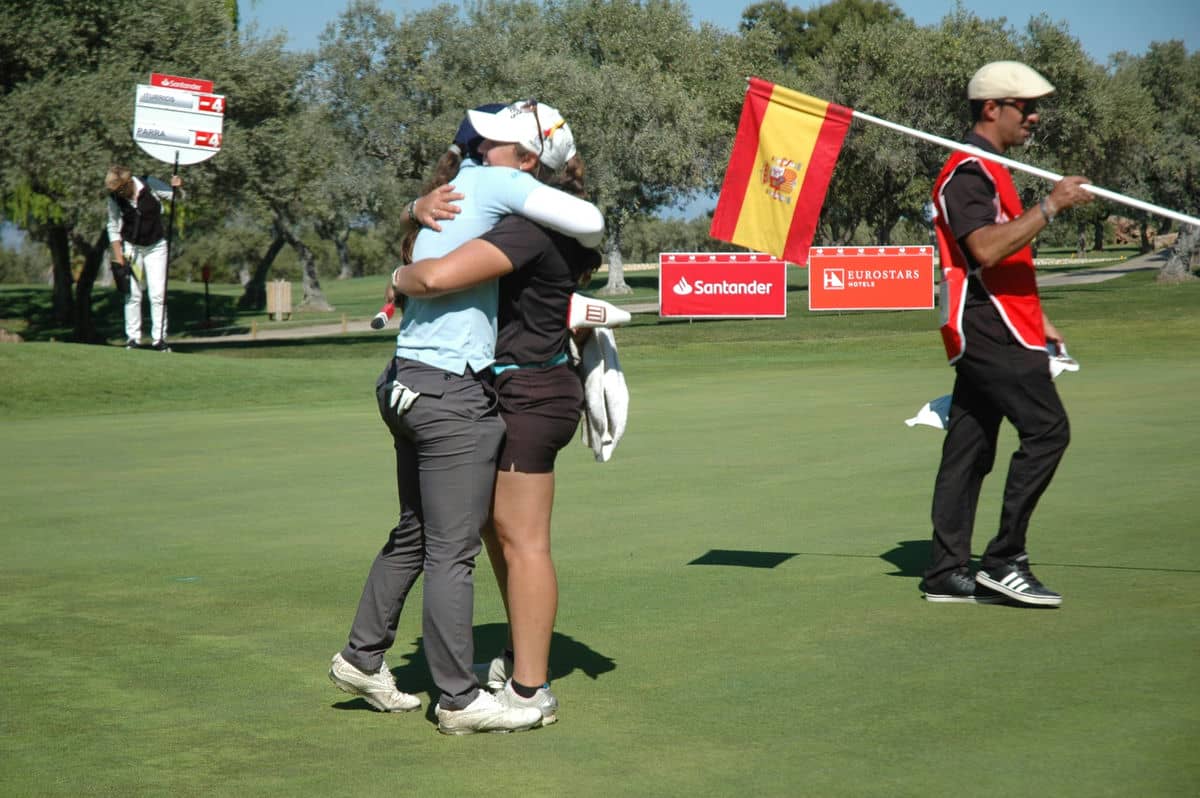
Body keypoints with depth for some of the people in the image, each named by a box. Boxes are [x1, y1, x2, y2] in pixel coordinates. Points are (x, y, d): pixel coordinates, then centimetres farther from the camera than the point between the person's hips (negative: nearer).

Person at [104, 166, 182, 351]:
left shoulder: (150, 185, -16)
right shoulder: (114, 198, -11)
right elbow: (113, 228, -4)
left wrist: (177, 187, -30)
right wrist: (118, 257, -8)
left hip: (156, 247, -1)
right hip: (130, 248, 1)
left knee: (158, 294, -5)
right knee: (132, 294, -1)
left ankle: (159, 338, -1)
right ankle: (133, 337, 6)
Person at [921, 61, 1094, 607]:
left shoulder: (987, 169, 22)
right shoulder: (967, 170, -11)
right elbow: (986, 249, -24)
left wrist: (1037, 320, 23)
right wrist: (1050, 206, -23)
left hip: (990, 331, 10)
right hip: (988, 330, -10)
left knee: (969, 448, 8)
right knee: (1047, 429, -14)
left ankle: (948, 574, 10)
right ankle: (1004, 562, -13)